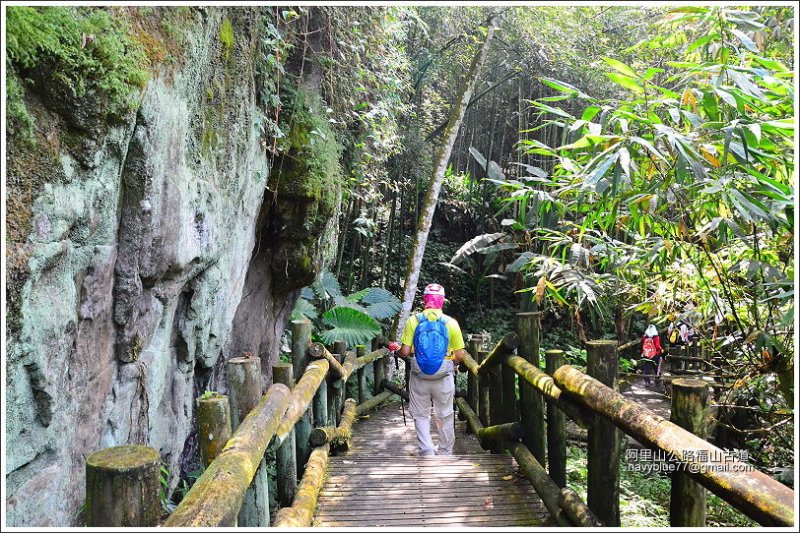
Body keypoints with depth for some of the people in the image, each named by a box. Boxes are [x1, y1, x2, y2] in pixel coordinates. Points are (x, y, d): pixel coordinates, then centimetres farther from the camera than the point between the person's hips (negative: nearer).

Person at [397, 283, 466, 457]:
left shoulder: (413, 320, -6)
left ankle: (427, 452, 2)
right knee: (445, 417, 16)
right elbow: (460, 355, -4)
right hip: (444, 378, 1)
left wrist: (408, 358, 12)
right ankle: (445, 455, 29)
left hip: (419, 377, 0)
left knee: (421, 416, 14)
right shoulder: (451, 322, -5)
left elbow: (405, 352, -10)